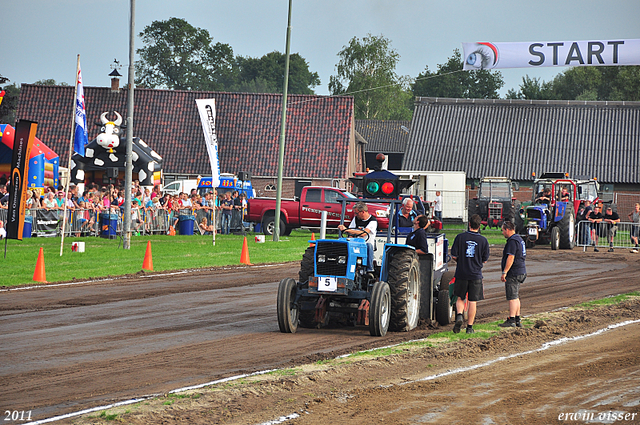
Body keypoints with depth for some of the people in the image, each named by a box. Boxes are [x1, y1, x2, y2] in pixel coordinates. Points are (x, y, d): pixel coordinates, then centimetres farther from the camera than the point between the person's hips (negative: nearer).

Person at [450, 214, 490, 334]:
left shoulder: (460, 237, -6)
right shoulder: (483, 240, -4)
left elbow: (454, 256, -3)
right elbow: (485, 260, 3)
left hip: (461, 273, 0)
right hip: (476, 274, 0)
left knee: (460, 298, 16)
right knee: (473, 301, 6)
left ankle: (459, 315, -10)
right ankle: (470, 327, 6)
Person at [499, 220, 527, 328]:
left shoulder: (512, 241, -16)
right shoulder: (519, 239, 17)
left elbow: (511, 258, -24)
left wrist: (504, 272, -23)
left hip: (513, 273, -11)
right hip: (520, 272, 11)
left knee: (512, 297, -10)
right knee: (516, 297, 15)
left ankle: (511, 320, -11)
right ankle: (517, 320, 18)